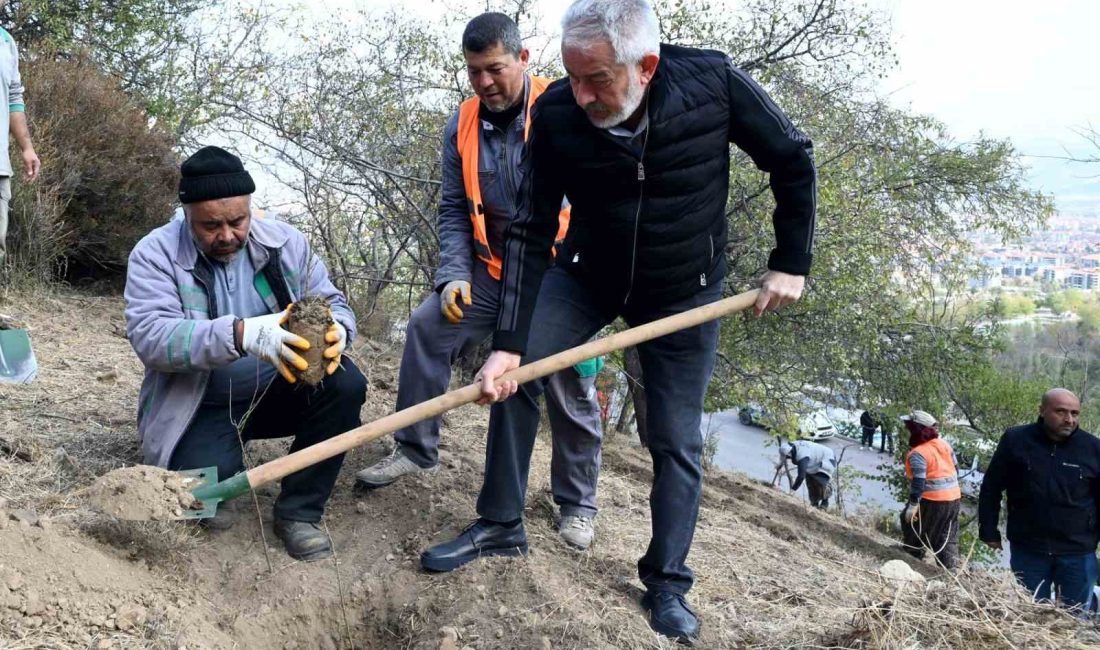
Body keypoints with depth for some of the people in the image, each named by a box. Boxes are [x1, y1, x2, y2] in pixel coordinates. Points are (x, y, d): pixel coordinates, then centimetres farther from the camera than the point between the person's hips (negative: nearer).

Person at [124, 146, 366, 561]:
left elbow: (334, 304, 0)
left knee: (346, 384, -24)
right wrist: (241, 335, -42)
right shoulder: (155, 254, -12)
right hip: (201, 407, -3)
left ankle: (298, 512, -9)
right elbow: (149, 335, -26)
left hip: (278, 393, 4)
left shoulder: (286, 243, -2)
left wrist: (335, 330, -28)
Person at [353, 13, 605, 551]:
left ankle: (577, 503, 15)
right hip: (495, 270, 5)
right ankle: (415, 450, 10)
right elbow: (454, 211, 6)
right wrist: (455, 275, -8)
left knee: (571, 388, -4)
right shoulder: (463, 126, 1)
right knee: (427, 326, -7)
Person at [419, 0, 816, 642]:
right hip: (588, 273, 1)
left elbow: (792, 160, -11)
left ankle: (667, 583, 16)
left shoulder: (714, 83, -27)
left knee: (677, 439, 1)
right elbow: (531, 232, -20)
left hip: (684, 290, -1)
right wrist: (509, 342, -26)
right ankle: (500, 522, 5)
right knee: (517, 368, -13)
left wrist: (791, 263, -10)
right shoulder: (556, 115, -24)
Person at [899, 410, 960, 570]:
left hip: (931, 500, -7)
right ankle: (951, 567, 10)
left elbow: (919, 481, -23)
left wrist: (913, 504, -22)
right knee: (948, 536, 14)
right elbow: (956, 468, 14)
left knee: (911, 522, 13)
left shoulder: (918, 453, -18)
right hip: (954, 496, 8)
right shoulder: (944, 444, 5)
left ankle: (913, 556, 20)